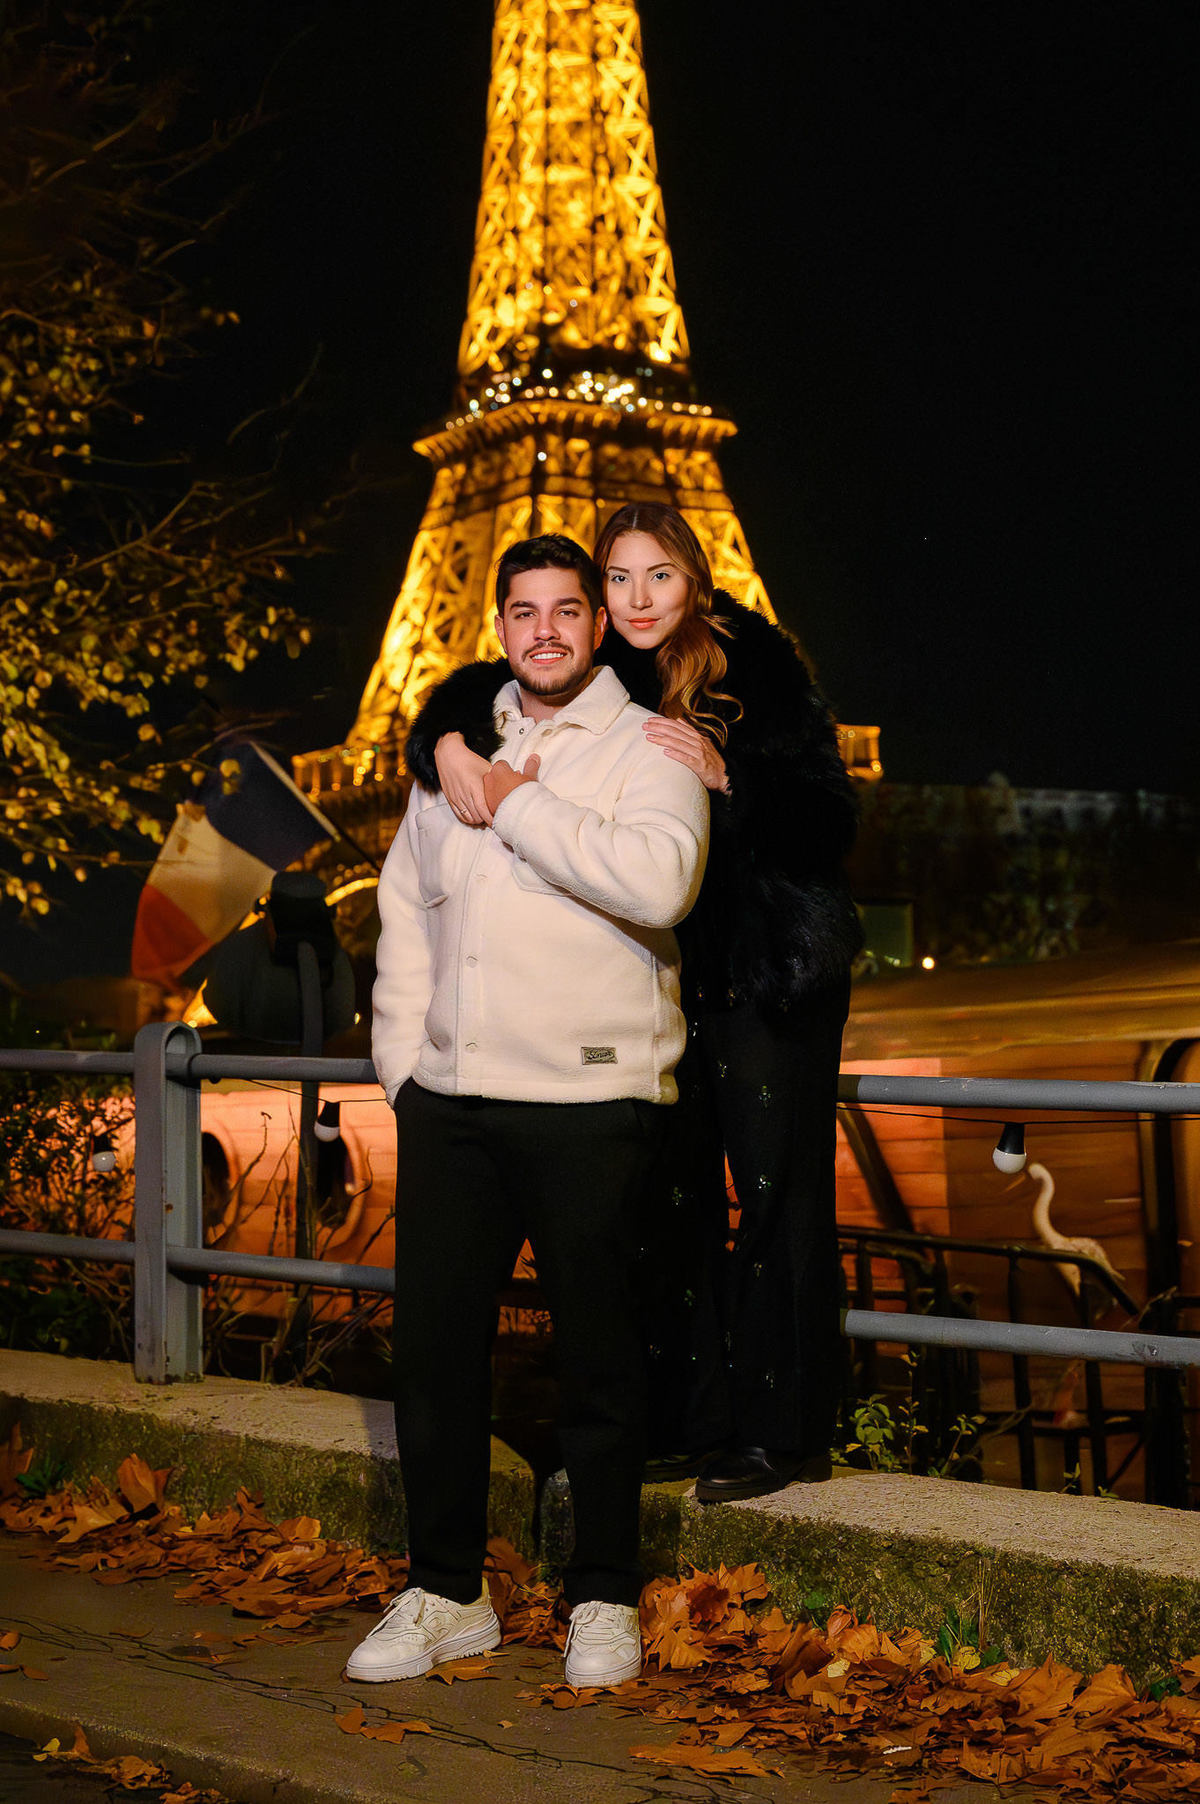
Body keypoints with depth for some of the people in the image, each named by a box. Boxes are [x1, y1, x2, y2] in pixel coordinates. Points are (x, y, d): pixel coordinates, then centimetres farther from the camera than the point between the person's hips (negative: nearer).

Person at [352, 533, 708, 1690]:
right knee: (433, 1342, 7)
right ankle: (444, 1593, 21)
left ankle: (603, 1598, 18)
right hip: (451, 1096, 5)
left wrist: (520, 809, -13)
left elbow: (656, 882, -21)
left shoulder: (646, 748, -1)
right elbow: (406, 903, 19)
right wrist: (402, 1057, 9)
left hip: (590, 1100, -5)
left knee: (596, 1355, 4)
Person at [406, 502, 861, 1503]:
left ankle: (784, 1431, 7)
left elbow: (832, 821, -14)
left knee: (775, 1188, -2)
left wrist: (725, 778, -28)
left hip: (770, 973, -5)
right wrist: (449, 743, -14)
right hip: (656, 975, 5)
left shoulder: (759, 667, -12)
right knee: (672, 1195, 9)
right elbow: (473, 687, 7)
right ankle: (691, 1421, 19)